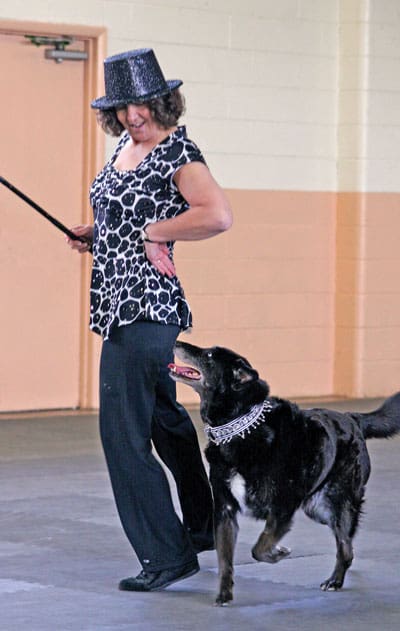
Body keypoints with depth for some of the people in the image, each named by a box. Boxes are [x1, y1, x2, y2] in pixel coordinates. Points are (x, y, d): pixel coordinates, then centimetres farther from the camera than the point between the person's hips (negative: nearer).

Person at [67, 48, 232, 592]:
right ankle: (204, 526, 38)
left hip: (143, 305, -10)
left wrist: (153, 233, -21)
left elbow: (218, 216, -30)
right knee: (163, 419, 22)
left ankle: (167, 556, -5)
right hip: (121, 303, 10)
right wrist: (94, 236, 12)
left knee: (123, 430, -11)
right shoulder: (125, 148, 13)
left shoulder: (178, 153, -14)